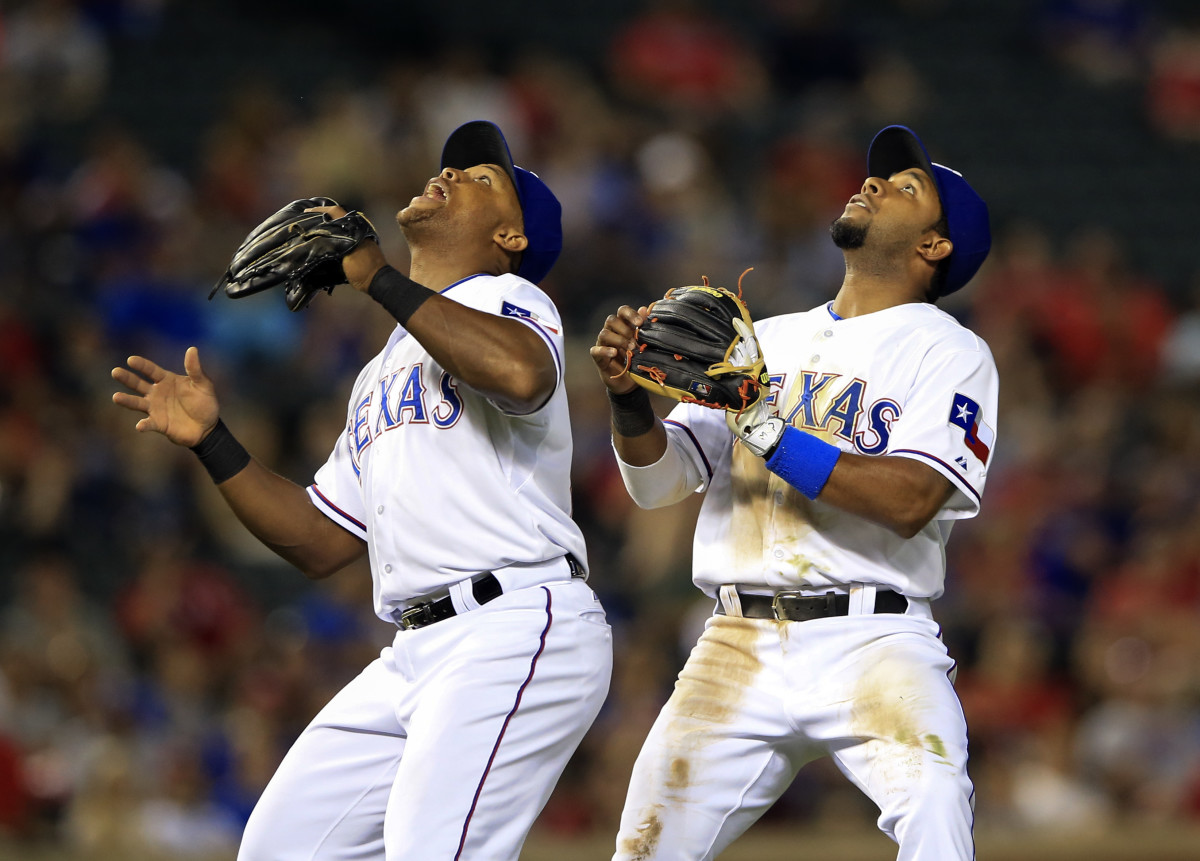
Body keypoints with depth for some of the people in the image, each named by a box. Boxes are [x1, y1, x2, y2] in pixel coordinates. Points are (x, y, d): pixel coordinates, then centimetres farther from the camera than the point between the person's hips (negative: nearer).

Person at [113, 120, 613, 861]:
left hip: (519, 631, -9)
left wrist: (378, 278, -18)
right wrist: (213, 441, 15)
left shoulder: (506, 298, 3)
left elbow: (520, 374, -24)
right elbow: (321, 543, 25)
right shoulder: (382, 371, 27)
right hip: (418, 654, 9)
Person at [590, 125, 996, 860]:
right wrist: (631, 395, -9)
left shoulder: (949, 352, 4)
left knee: (933, 801, -32)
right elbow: (657, 482, 12)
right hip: (740, 650, 4)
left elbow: (909, 500, -13)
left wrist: (762, 426, -18)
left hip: (872, 642, -4)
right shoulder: (764, 341, 19)